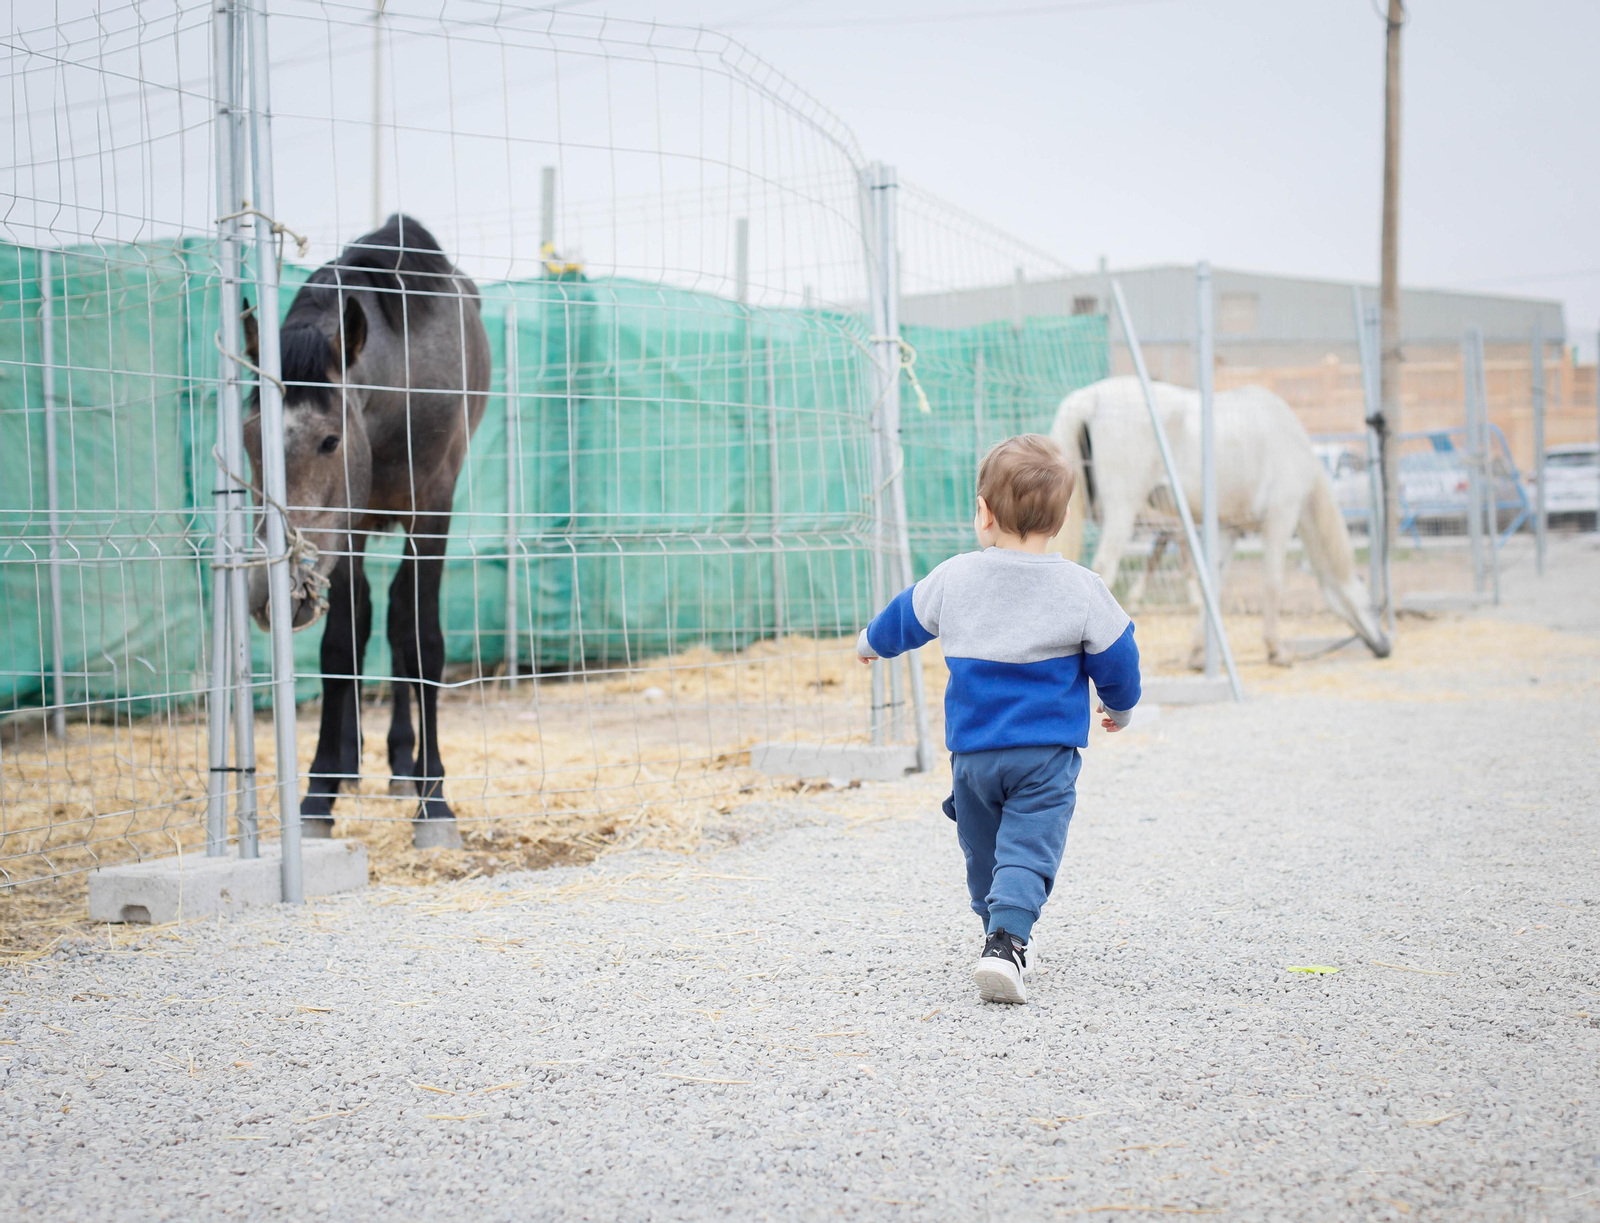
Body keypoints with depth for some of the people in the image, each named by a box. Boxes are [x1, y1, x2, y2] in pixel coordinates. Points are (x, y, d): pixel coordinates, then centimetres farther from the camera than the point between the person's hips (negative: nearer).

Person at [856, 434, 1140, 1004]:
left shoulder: (953, 577, -2)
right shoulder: (1081, 588, -8)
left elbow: (904, 619, 16)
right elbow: (1117, 657, 1)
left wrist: (869, 643, 38)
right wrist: (1120, 706, 22)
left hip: (971, 750, 3)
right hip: (1047, 751, -2)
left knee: (983, 849, 20)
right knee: (1027, 849, -6)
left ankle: (1005, 938, 30)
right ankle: (1005, 943, -25)